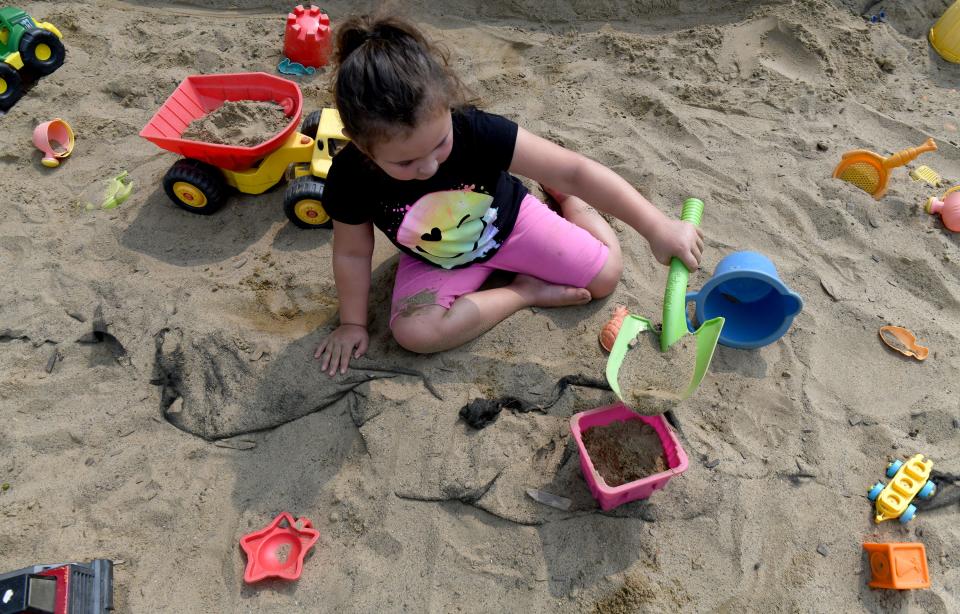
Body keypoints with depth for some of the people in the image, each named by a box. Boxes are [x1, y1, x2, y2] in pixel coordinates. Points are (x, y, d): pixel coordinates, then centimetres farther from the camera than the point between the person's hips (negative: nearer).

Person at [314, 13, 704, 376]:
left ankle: (558, 193, 23)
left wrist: (656, 226, -39)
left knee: (606, 274, -3)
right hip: (435, 261, 1)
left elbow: (574, 169, -36)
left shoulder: (476, 130, -36)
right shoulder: (350, 178, -30)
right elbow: (352, 253, -12)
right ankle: (525, 291, -8)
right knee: (413, 332, -26)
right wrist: (352, 323, -4)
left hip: (508, 223, 0)